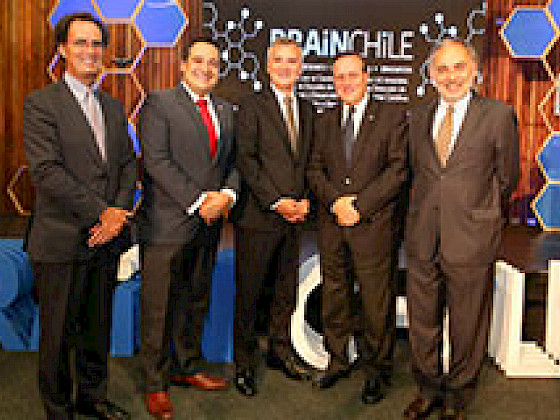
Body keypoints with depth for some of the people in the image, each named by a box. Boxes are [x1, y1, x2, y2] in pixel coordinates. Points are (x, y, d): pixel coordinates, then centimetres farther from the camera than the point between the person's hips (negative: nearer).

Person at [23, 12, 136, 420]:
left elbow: (128, 164, 11)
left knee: (98, 326, 18)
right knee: (58, 333, 7)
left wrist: (119, 212, -7)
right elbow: (47, 172, -16)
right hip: (63, 242, -6)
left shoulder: (114, 106, 13)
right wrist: (102, 212, -18)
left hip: (106, 237, 6)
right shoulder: (40, 103, -7)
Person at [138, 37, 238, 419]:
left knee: (196, 302, 16)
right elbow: (157, 161, -14)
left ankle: (186, 368, 33)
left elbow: (231, 161, 14)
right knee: (160, 308, 2)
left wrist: (227, 194, -7)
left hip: (208, 225, 6)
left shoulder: (225, 110, 15)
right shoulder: (159, 103, -5)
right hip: (168, 225, -6)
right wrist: (197, 201, -18)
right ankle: (157, 383, 16)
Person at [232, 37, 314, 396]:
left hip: (294, 217, 5)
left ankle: (281, 350, 30)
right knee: (249, 293, 3)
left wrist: (305, 200, 2)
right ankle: (244, 362, 17)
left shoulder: (307, 109, 15)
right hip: (258, 217, -5)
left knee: (287, 289, 13)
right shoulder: (253, 105, -4)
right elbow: (245, 160, -11)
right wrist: (277, 202, -15)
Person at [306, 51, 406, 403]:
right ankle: (338, 361, 27)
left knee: (376, 302, 2)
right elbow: (315, 169, 10)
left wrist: (359, 205, -15)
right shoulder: (327, 121, 14)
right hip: (332, 225, 4)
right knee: (334, 296, 12)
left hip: (372, 225, -4)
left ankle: (377, 371, 18)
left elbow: (398, 169, -7)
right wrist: (335, 201, -10)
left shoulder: (392, 117, 1)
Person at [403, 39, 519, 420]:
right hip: (423, 239, 4)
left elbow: (507, 177, 5)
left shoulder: (499, 115, -3)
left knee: (467, 326, 9)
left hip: (471, 239, -3)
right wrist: (427, 212, 11)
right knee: (422, 322, 14)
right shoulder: (418, 117, 9)